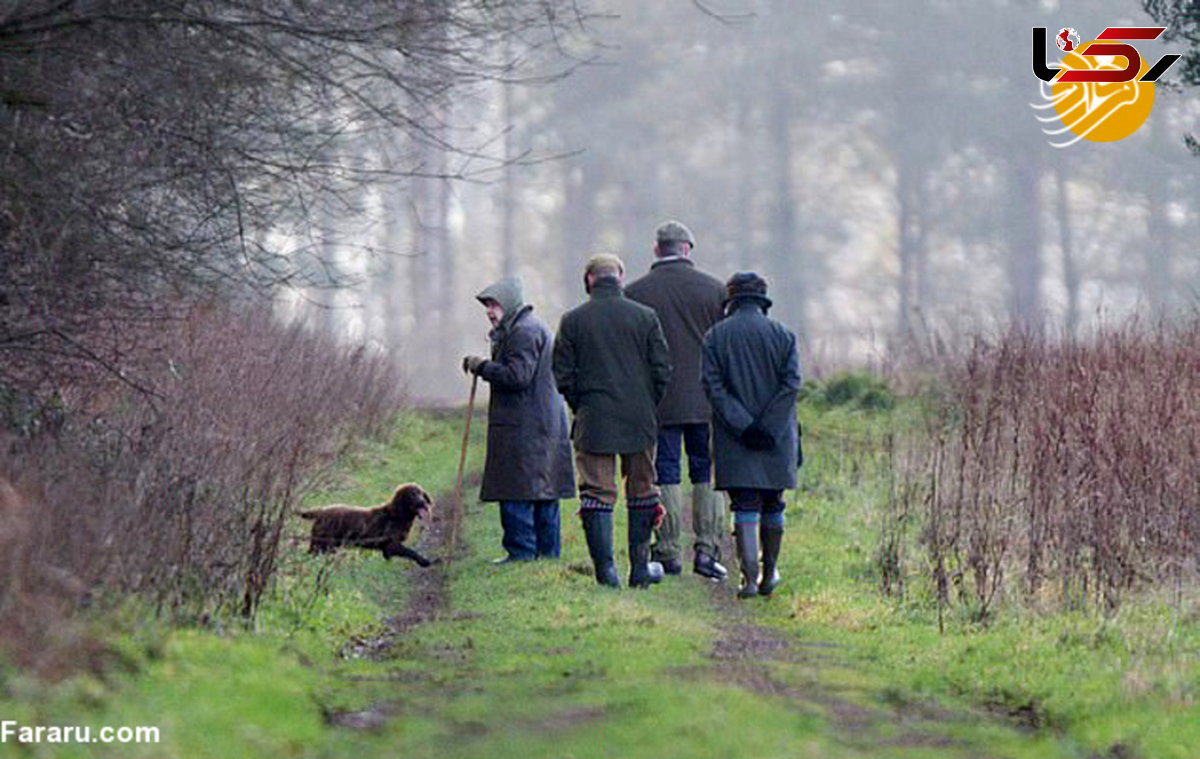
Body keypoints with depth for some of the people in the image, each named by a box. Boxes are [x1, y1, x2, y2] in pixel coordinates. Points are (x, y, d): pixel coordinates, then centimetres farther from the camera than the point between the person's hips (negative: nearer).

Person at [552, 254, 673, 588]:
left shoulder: (573, 321, -1)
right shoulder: (645, 317, -1)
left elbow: (563, 376, -1)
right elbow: (663, 370, -1)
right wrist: (647, 406, 12)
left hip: (593, 422, -1)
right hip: (639, 422, 1)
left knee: (596, 494, 3)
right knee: (642, 493, 12)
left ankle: (605, 569, -4)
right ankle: (640, 568, 15)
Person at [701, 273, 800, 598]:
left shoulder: (716, 336, 1)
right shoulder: (783, 335, 2)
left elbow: (713, 385, -8)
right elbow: (791, 384, -8)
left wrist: (743, 427, -12)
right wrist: (767, 428, -11)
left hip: (734, 440, -1)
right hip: (776, 440, 1)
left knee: (745, 506, -2)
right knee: (772, 504, 14)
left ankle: (749, 577, -12)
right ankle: (769, 574, 23)